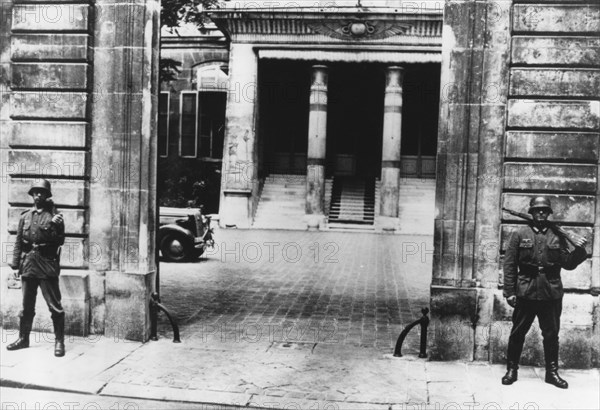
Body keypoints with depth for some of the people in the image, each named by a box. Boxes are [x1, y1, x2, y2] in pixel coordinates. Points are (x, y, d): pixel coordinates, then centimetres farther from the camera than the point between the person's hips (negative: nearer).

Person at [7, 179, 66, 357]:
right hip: (28, 264, 4)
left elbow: (60, 241, -4)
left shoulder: (54, 216, 2)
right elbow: (18, 242, 12)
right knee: (27, 305, 13)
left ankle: (59, 341, 1)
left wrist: (54, 226, -21)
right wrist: (16, 265, 8)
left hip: (47, 264, -4)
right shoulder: (25, 216, 12)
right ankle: (23, 338, 25)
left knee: (54, 305, -4)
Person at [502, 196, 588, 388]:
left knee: (551, 335, 10)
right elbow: (509, 265, -1)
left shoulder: (557, 236, 7)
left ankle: (552, 372, 23)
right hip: (525, 293, -1)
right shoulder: (519, 235, 2)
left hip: (551, 294, 2)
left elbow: (568, 264, 5)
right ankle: (511, 370, 19)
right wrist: (509, 292, -6)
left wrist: (579, 249, -13)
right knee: (517, 333, 6)